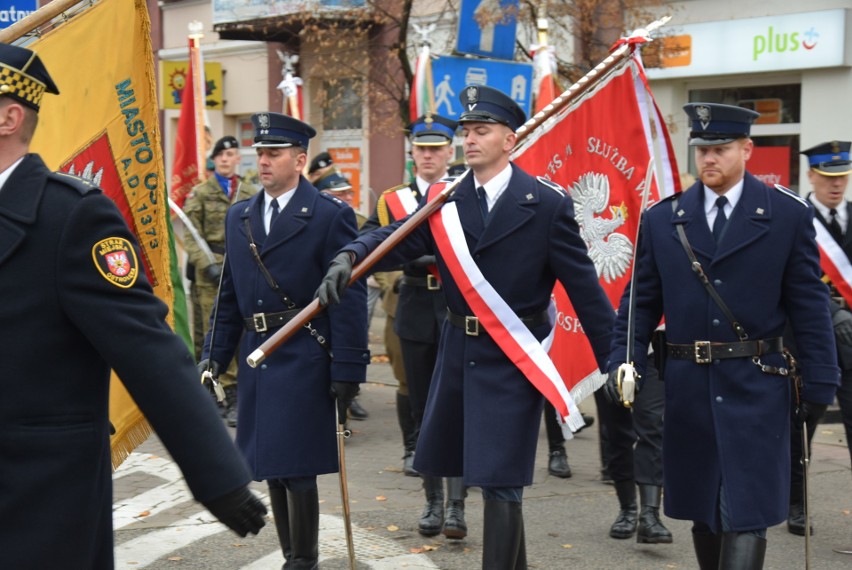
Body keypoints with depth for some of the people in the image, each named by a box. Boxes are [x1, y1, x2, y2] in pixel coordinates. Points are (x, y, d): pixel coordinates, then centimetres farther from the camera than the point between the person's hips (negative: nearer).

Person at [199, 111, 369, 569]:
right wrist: (215, 355, 10)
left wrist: (347, 370, -12)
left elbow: (349, 298, -9)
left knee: (296, 468, -5)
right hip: (256, 359, 6)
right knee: (272, 468, 12)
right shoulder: (238, 217, 12)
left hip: (303, 360, -6)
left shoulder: (330, 216, -6)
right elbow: (229, 293, 17)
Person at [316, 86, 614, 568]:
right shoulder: (443, 200, 5)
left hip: (513, 362, -5)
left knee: (500, 482, -4)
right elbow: (397, 239, -9)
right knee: (492, 475, 16)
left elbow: (584, 287, -7)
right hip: (459, 351, 5)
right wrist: (349, 257, -30)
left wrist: (614, 360, -6)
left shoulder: (547, 204, -8)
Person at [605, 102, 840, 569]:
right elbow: (641, 303, 7)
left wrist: (819, 382, -4)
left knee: (746, 512, -5)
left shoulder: (788, 215, -1)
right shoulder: (662, 220, 5)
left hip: (755, 389, -3)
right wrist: (623, 363, -5)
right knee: (703, 510, 14)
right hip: (689, 388, 3)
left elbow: (809, 304, -1)